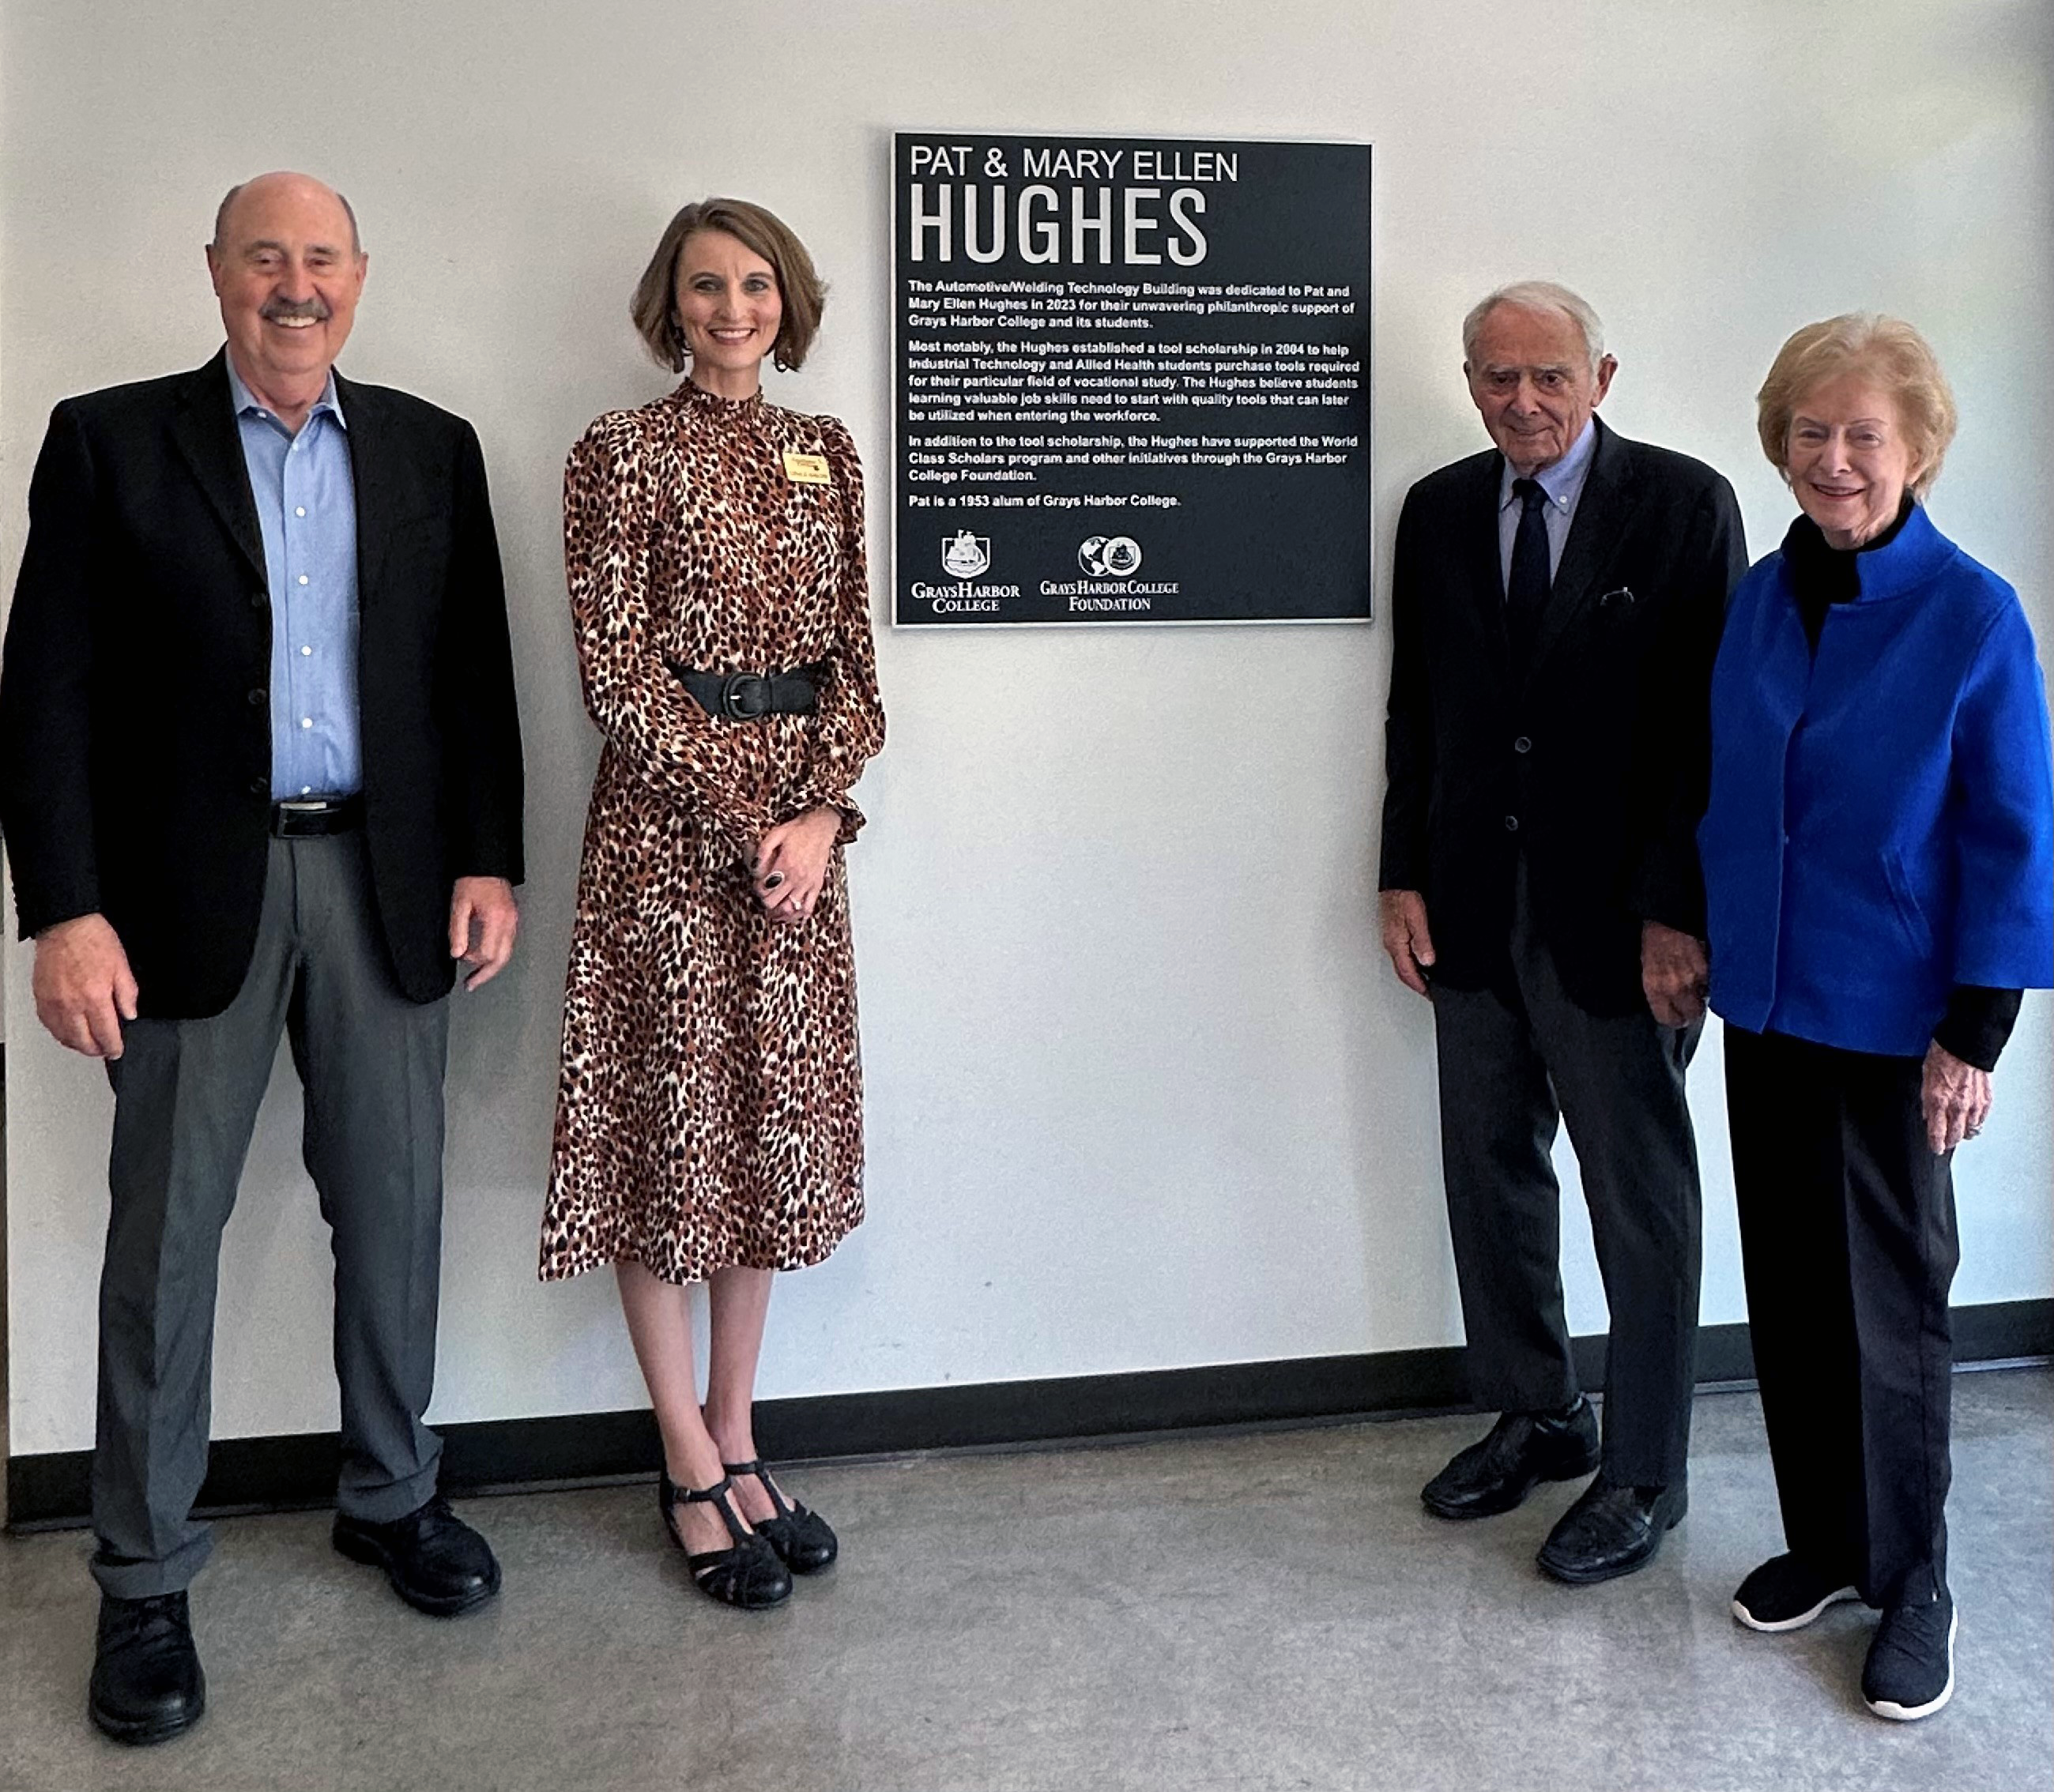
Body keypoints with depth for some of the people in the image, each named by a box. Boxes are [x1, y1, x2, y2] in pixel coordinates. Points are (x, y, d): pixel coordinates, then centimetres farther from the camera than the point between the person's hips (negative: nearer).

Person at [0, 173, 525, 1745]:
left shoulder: (431, 450, 10)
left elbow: (475, 671, 10)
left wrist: (487, 859, 1)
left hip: (385, 881, 3)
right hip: (192, 888, -2)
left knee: (395, 1210, 11)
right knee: (166, 1233, 5)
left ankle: (391, 1494, 31)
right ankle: (145, 1576, 19)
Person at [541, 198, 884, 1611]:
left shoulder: (826, 453, 11)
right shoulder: (622, 454, -3)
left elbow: (851, 656, 9)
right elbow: (618, 671, -9)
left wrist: (823, 812, -6)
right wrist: (741, 822, -13)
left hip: (802, 821, 5)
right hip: (668, 822, -5)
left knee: (775, 1123, 9)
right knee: (670, 1121, 1)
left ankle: (738, 1440, 22)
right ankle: (691, 1466, 14)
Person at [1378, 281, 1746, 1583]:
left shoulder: (1683, 506, -7)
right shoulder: (1438, 512, 7)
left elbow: (1715, 722, -10)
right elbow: (1416, 710, 11)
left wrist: (1679, 913, -15)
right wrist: (1408, 876, 4)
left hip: (1618, 919, -5)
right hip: (1475, 912, 5)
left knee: (1643, 1198, 6)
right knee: (1491, 1176, 15)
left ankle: (1643, 1476, 20)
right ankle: (1536, 1418, 34)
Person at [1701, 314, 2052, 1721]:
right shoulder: (1758, 600, 2)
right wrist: (1707, 947, 10)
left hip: (1890, 1017, -5)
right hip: (1764, 1001, 5)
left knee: (1890, 1300, 6)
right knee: (1787, 1286, 14)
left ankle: (1910, 1582, 25)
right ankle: (1823, 1540, 32)